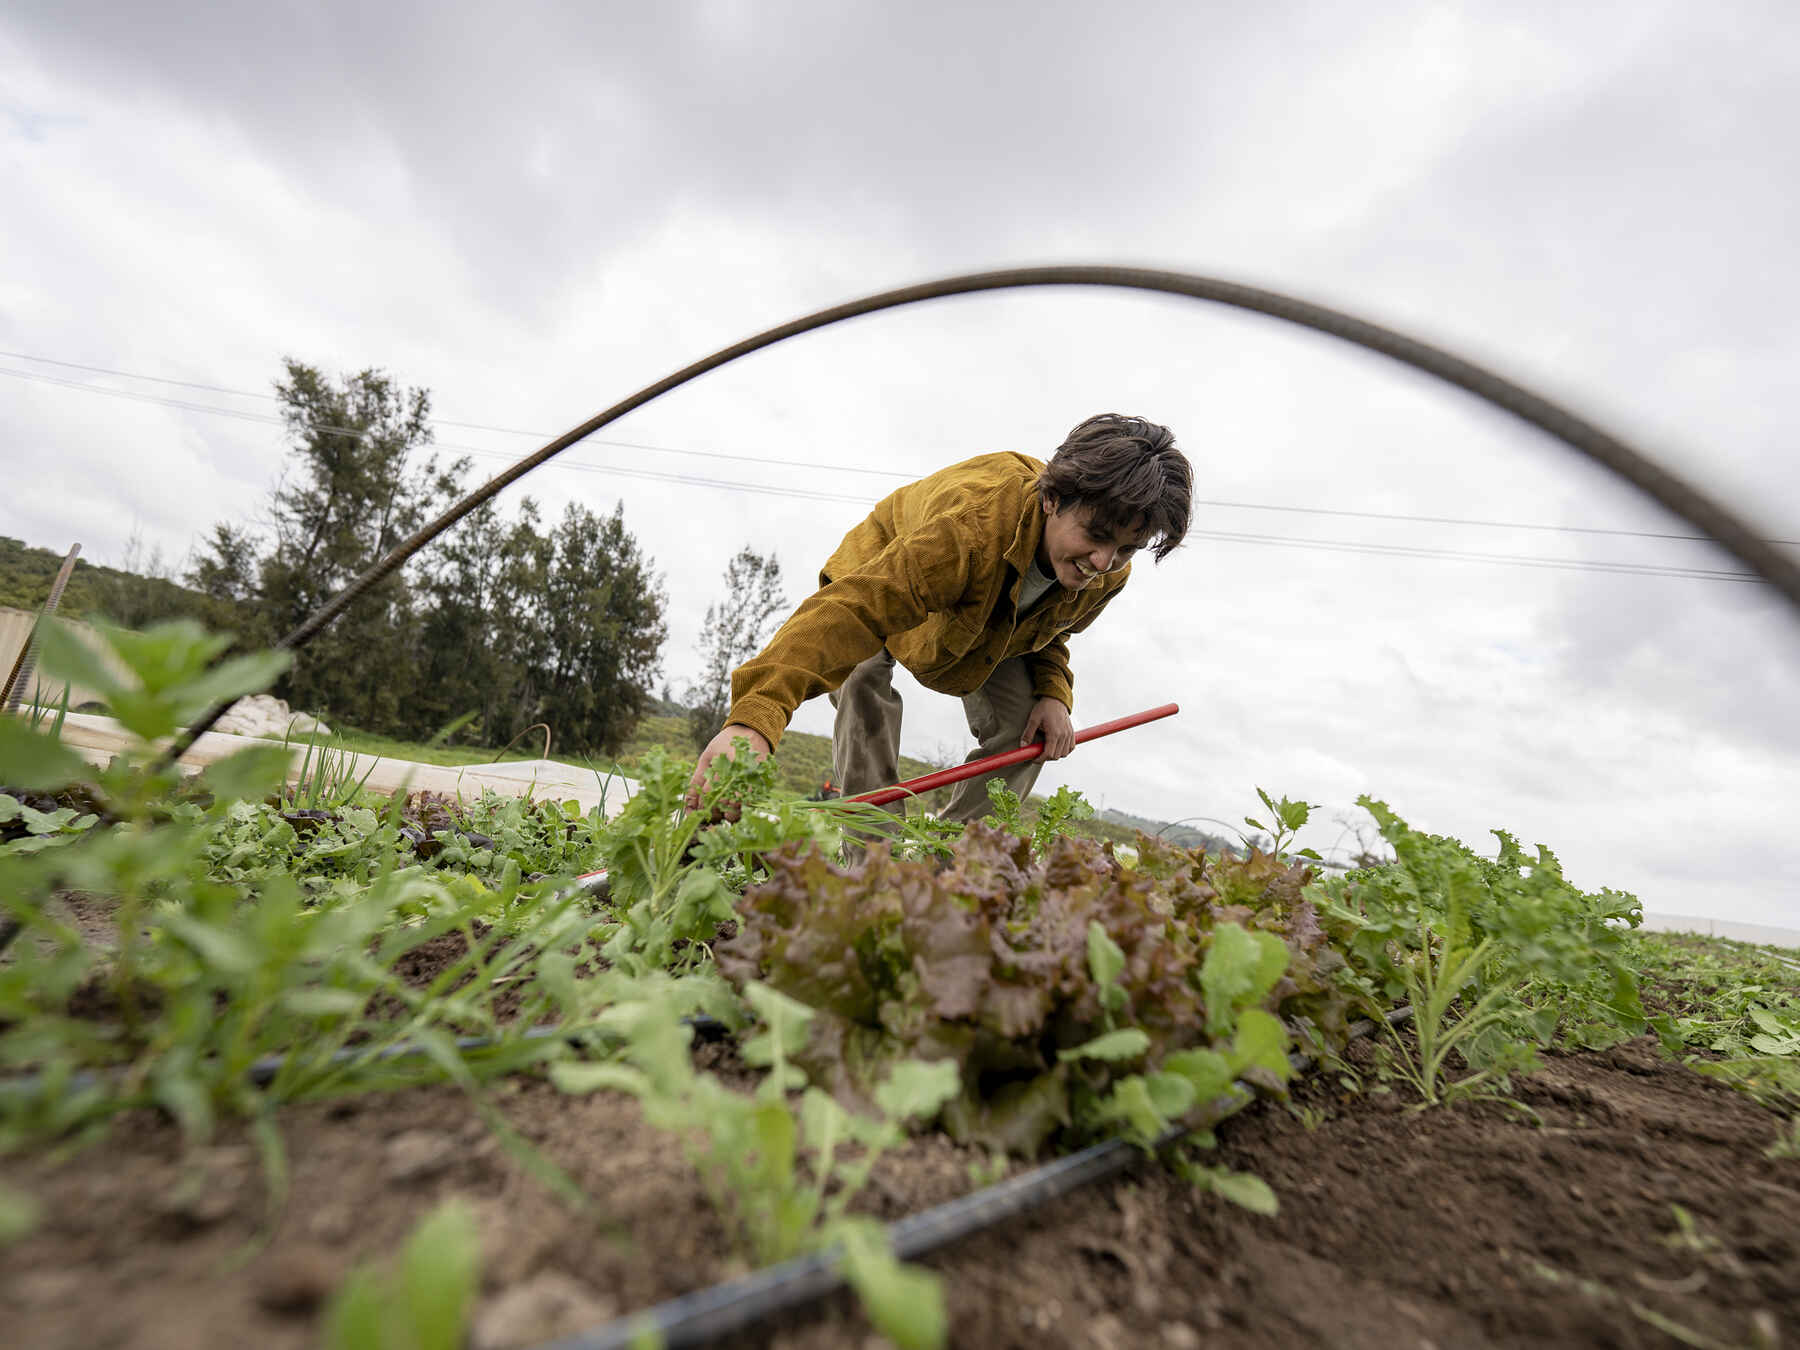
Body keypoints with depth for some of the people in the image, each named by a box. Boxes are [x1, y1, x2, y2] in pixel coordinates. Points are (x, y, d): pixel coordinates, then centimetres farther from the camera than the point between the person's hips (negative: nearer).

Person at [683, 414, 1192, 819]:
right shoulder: (972, 519, -48)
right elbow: (853, 607, -60)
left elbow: (1050, 630, 0)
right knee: (865, 680, -33)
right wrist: (755, 716, -73)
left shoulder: (1108, 575, -24)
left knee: (1025, 724, -13)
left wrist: (1053, 693, -22)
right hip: (887, 572, -4)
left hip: (991, 626, 5)